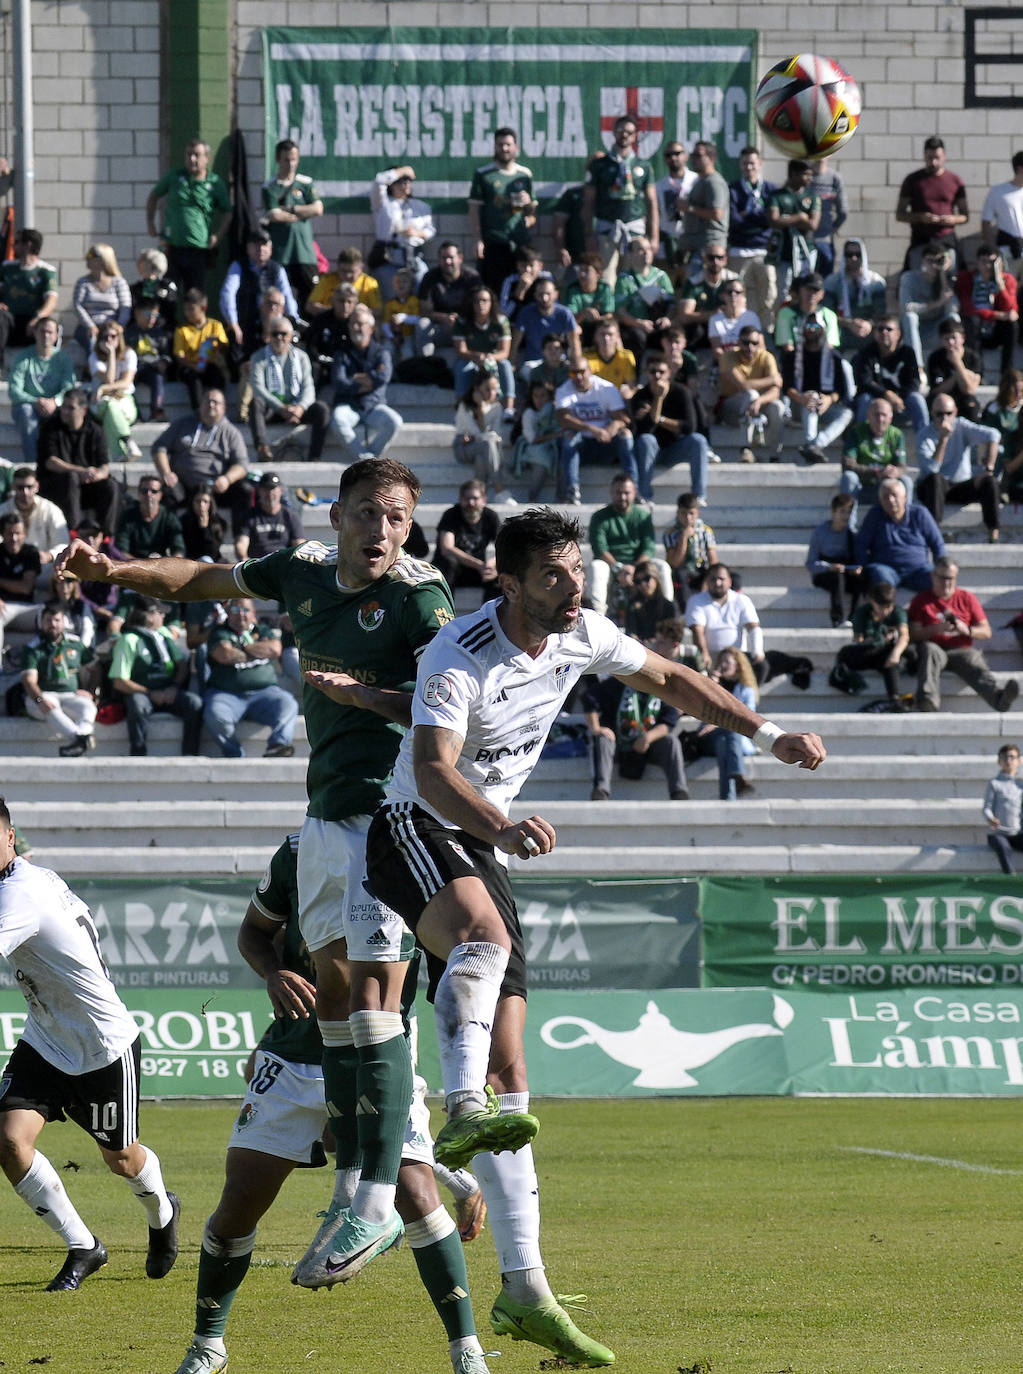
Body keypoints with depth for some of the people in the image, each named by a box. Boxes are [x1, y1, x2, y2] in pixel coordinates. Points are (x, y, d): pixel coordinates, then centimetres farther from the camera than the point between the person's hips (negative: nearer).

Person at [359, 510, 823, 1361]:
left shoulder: (580, 637, 1)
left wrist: (769, 735, 16)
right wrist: (503, 826, -54)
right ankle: (465, 1114, -58)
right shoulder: (460, 658, -22)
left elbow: (670, 681, 20)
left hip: (480, 847, 7)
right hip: (410, 829, -7)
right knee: (485, 931, -42)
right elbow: (434, 767, -37)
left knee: (510, 1070, 1)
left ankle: (523, 1289, 0)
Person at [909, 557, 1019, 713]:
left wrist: (967, 630, -9)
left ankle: (997, 696, -68)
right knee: (930, 650, -38)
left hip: (961, 651, 1)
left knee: (973, 660, -35)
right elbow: (913, 634, 2)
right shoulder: (921, 600, 14)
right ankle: (928, 700, -62)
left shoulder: (967, 598, 18)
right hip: (935, 648, -1)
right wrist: (936, 629, -15)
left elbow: (986, 632, 13)